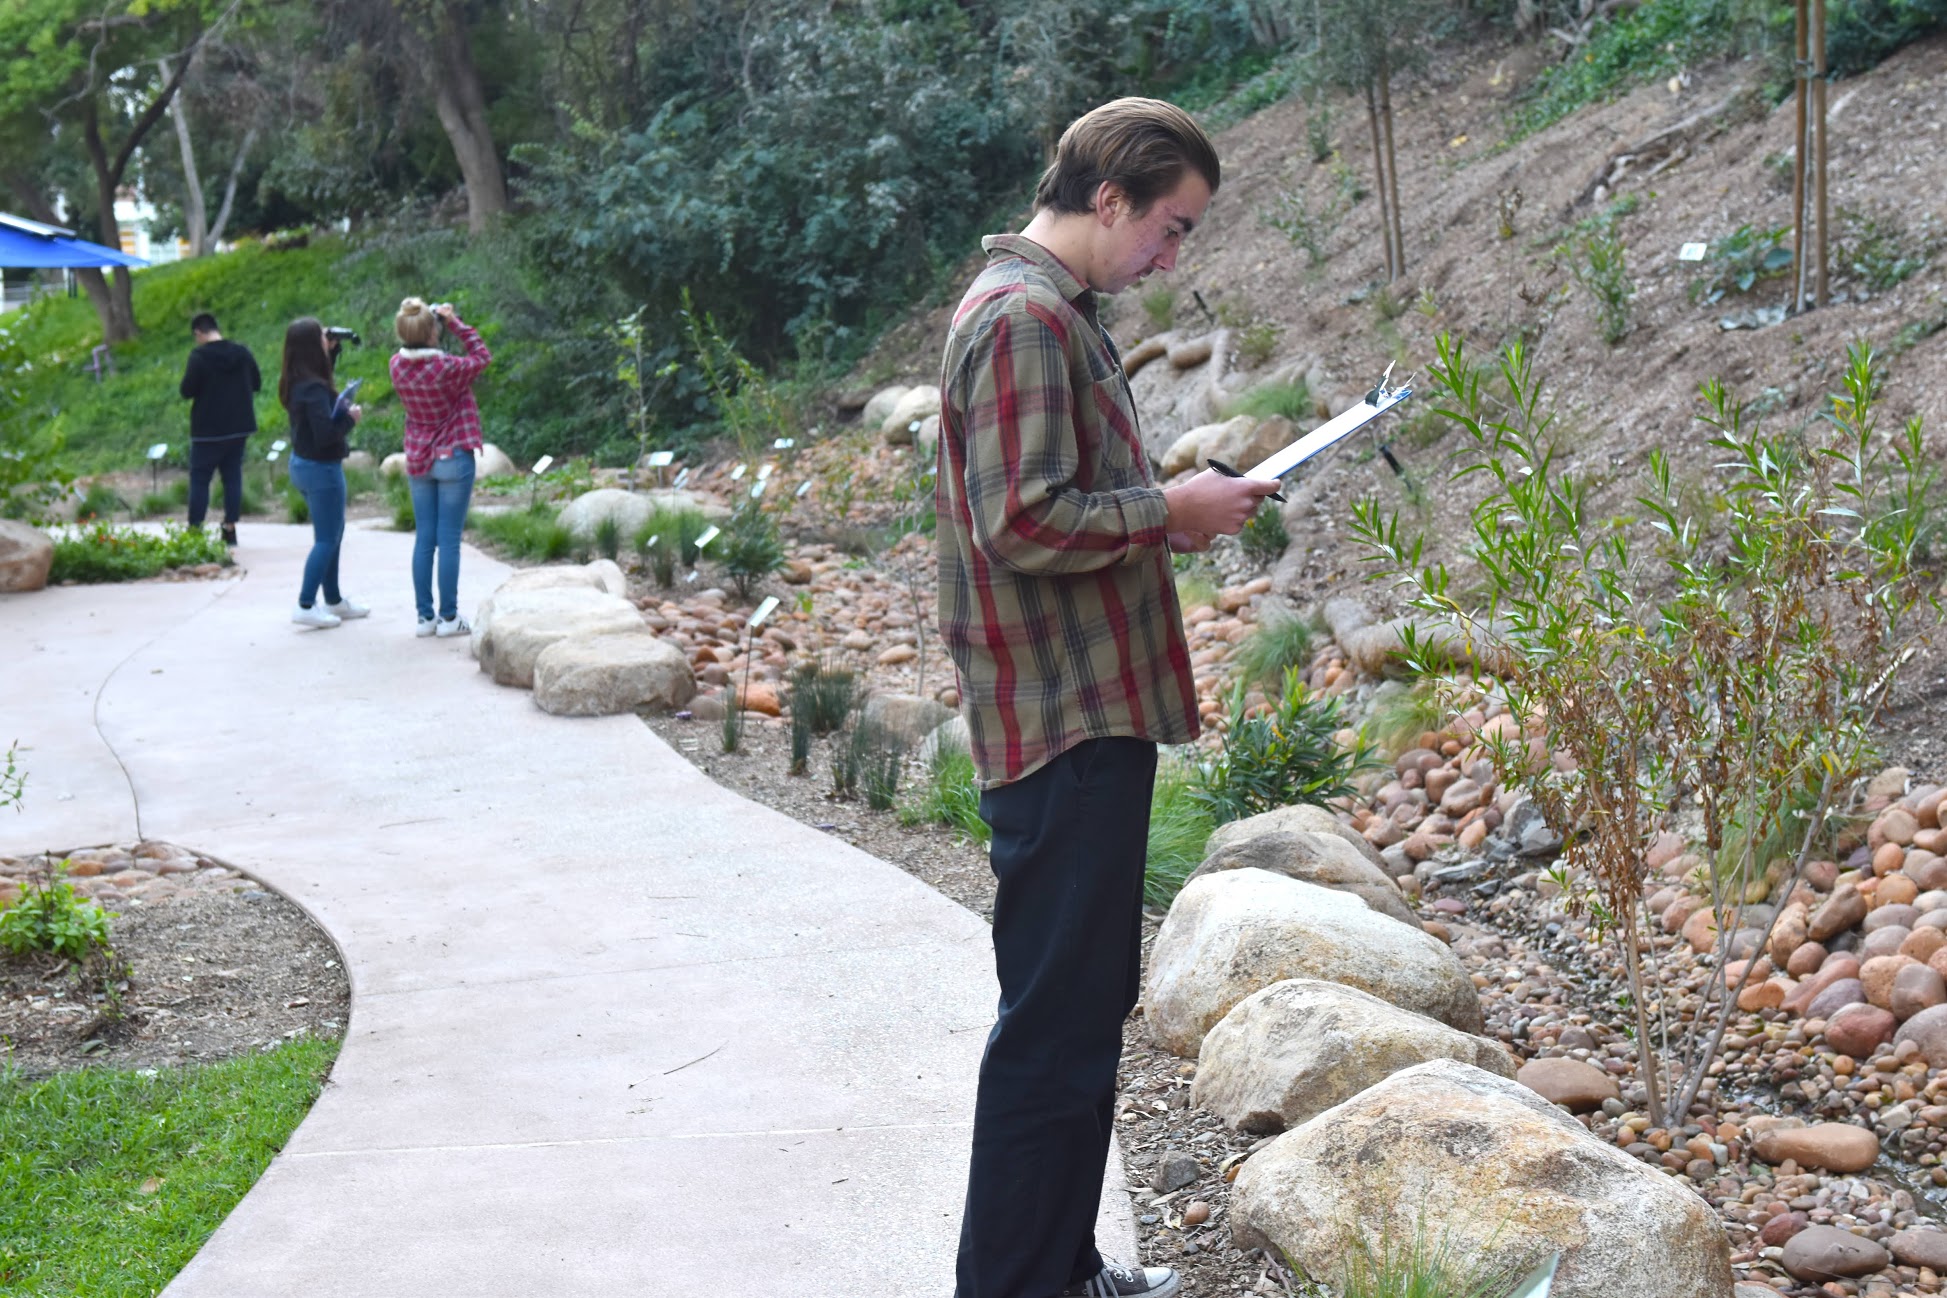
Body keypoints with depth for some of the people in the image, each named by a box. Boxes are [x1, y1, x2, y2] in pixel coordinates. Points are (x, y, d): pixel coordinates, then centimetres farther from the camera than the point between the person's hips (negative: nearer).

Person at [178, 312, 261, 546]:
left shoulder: (199, 356, -15)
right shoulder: (242, 352, 1)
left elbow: (187, 391, -14)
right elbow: (257, 384, 11)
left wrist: (204, 388, 5)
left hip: (208, 430, -5)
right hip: (239, 427, 5)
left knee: (199, 478, 2)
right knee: (233, 476, 9)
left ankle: (194, 529, 1)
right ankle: (230, 529, 8)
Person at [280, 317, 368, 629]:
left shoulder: (295, 382, 4)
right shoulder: (314, 388, -24)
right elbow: (325, 432, -29)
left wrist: (333, 350, 17)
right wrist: (350, 418, -14)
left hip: (302, 463, 10)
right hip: (321, 468, -10)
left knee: (333, 533, 21)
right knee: (327, 539, 0)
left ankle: (334, 600, 30)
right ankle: (305, 606, 1)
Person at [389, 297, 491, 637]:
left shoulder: (397, 365, -5)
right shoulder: (447, 368, -21)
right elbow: (482, 357, -4)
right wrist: (454, 322, -2)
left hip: (417, 460, 5)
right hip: (453, 458, -5)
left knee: (423, 539, 9)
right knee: (449, 539, -1)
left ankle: (425, 616, 11)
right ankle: (448, 617, 3)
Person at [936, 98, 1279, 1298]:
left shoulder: (1055, 312, 16)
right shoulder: (1024, 319, -16)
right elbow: (1024, 524, -24)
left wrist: (1171, 513, 9)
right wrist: (1171, 509, -13)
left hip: (1092, 715, 11)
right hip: (1064, 724, -11)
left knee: (1087, 1002, 18)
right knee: (1059, 1018, -4)